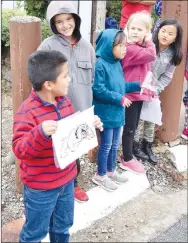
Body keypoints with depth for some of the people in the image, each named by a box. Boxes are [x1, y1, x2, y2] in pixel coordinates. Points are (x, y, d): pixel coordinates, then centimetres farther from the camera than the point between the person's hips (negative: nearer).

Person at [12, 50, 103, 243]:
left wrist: (90, 124, -5)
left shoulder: (65, 102, 0)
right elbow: (19, 149, -27)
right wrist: (41, 132, -43)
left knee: (63, 227, 26)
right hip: (40, 187, -7)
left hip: (66, 179, 7)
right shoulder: (27, 111, -24)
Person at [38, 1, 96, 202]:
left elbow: (92, 79, 11)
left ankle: (72, 183, 39)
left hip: (81, 110, 5)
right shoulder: (47, 46, -10)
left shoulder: (86, 46, 4)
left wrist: (89, 106, 10)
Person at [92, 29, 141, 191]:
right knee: (106, 145, 5)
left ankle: (111, 171, 37)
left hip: (117, 111, 8)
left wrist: (138, 86, 4)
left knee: (115, 144, 19)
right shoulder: (100, 64, -20)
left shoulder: (117, 63, 6)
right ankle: (100, 176, 22)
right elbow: (98, 90, -23)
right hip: (105, 113, -8)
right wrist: (119, 98, -19)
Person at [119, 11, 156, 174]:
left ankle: (129, 153, 34)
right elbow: (152, 56, -32)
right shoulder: (130, 48, -20)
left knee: (133, 126, 19)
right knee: (129, 127, 2)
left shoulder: (141, 48, 12)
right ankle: (127, 160, 17)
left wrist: (149, 90, 15)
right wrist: (149, 42, -16)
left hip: (139, 93, 9)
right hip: (130, 94, -9)